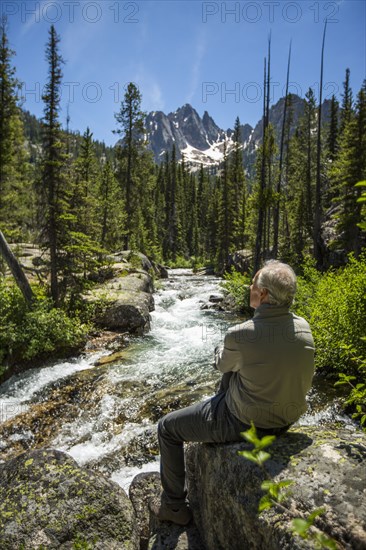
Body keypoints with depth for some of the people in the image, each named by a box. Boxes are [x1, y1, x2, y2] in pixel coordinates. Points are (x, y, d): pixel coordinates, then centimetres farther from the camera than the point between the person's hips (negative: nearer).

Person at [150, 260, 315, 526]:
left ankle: (174, 506, 27)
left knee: (167, 428, 12)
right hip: (287, 419, 7)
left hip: (244, 424, -7)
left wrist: (221, 352, 14)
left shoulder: (241, 335, -29)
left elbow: (223, 363, -6)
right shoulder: (304, 328, -11)